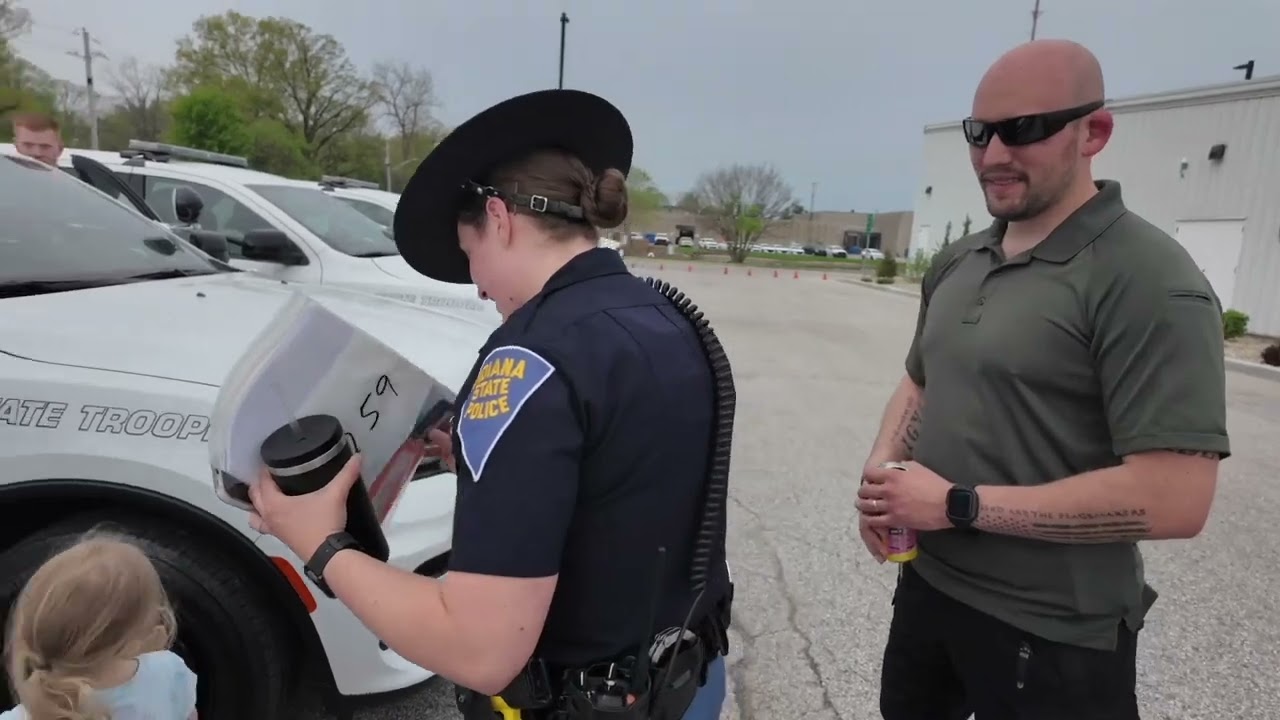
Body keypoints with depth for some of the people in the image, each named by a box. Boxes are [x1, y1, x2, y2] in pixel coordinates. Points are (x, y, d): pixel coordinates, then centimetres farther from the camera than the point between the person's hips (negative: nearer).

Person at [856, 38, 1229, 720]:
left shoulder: (1147, 281, -18)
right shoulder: (954, 263, 4)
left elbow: (1174, 500, -24)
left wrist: (959, 505, -22)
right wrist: (882, 470, -5)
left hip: (1052, 635, -6)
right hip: (926, 584, 7)